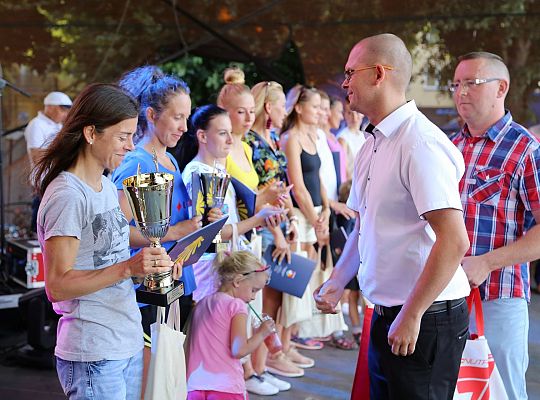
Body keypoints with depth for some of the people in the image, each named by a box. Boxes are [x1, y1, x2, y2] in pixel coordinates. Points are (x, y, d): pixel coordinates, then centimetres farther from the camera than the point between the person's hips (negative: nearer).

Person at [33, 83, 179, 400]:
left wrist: (152, 264, 3)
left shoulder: (108, 187, 12)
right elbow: (58, 286, -19)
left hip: (129, 344, 9)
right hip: (93, 357, -9)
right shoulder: (67, 195, -16)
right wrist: (128, 268, -26)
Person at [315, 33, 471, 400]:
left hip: (426, 318, -9)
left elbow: (454, 241, -26)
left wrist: (411, 315, -22)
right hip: (386, 315, 9)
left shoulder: (421, 144, -19)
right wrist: (338, 281, 15)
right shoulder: (372, 146, 11)